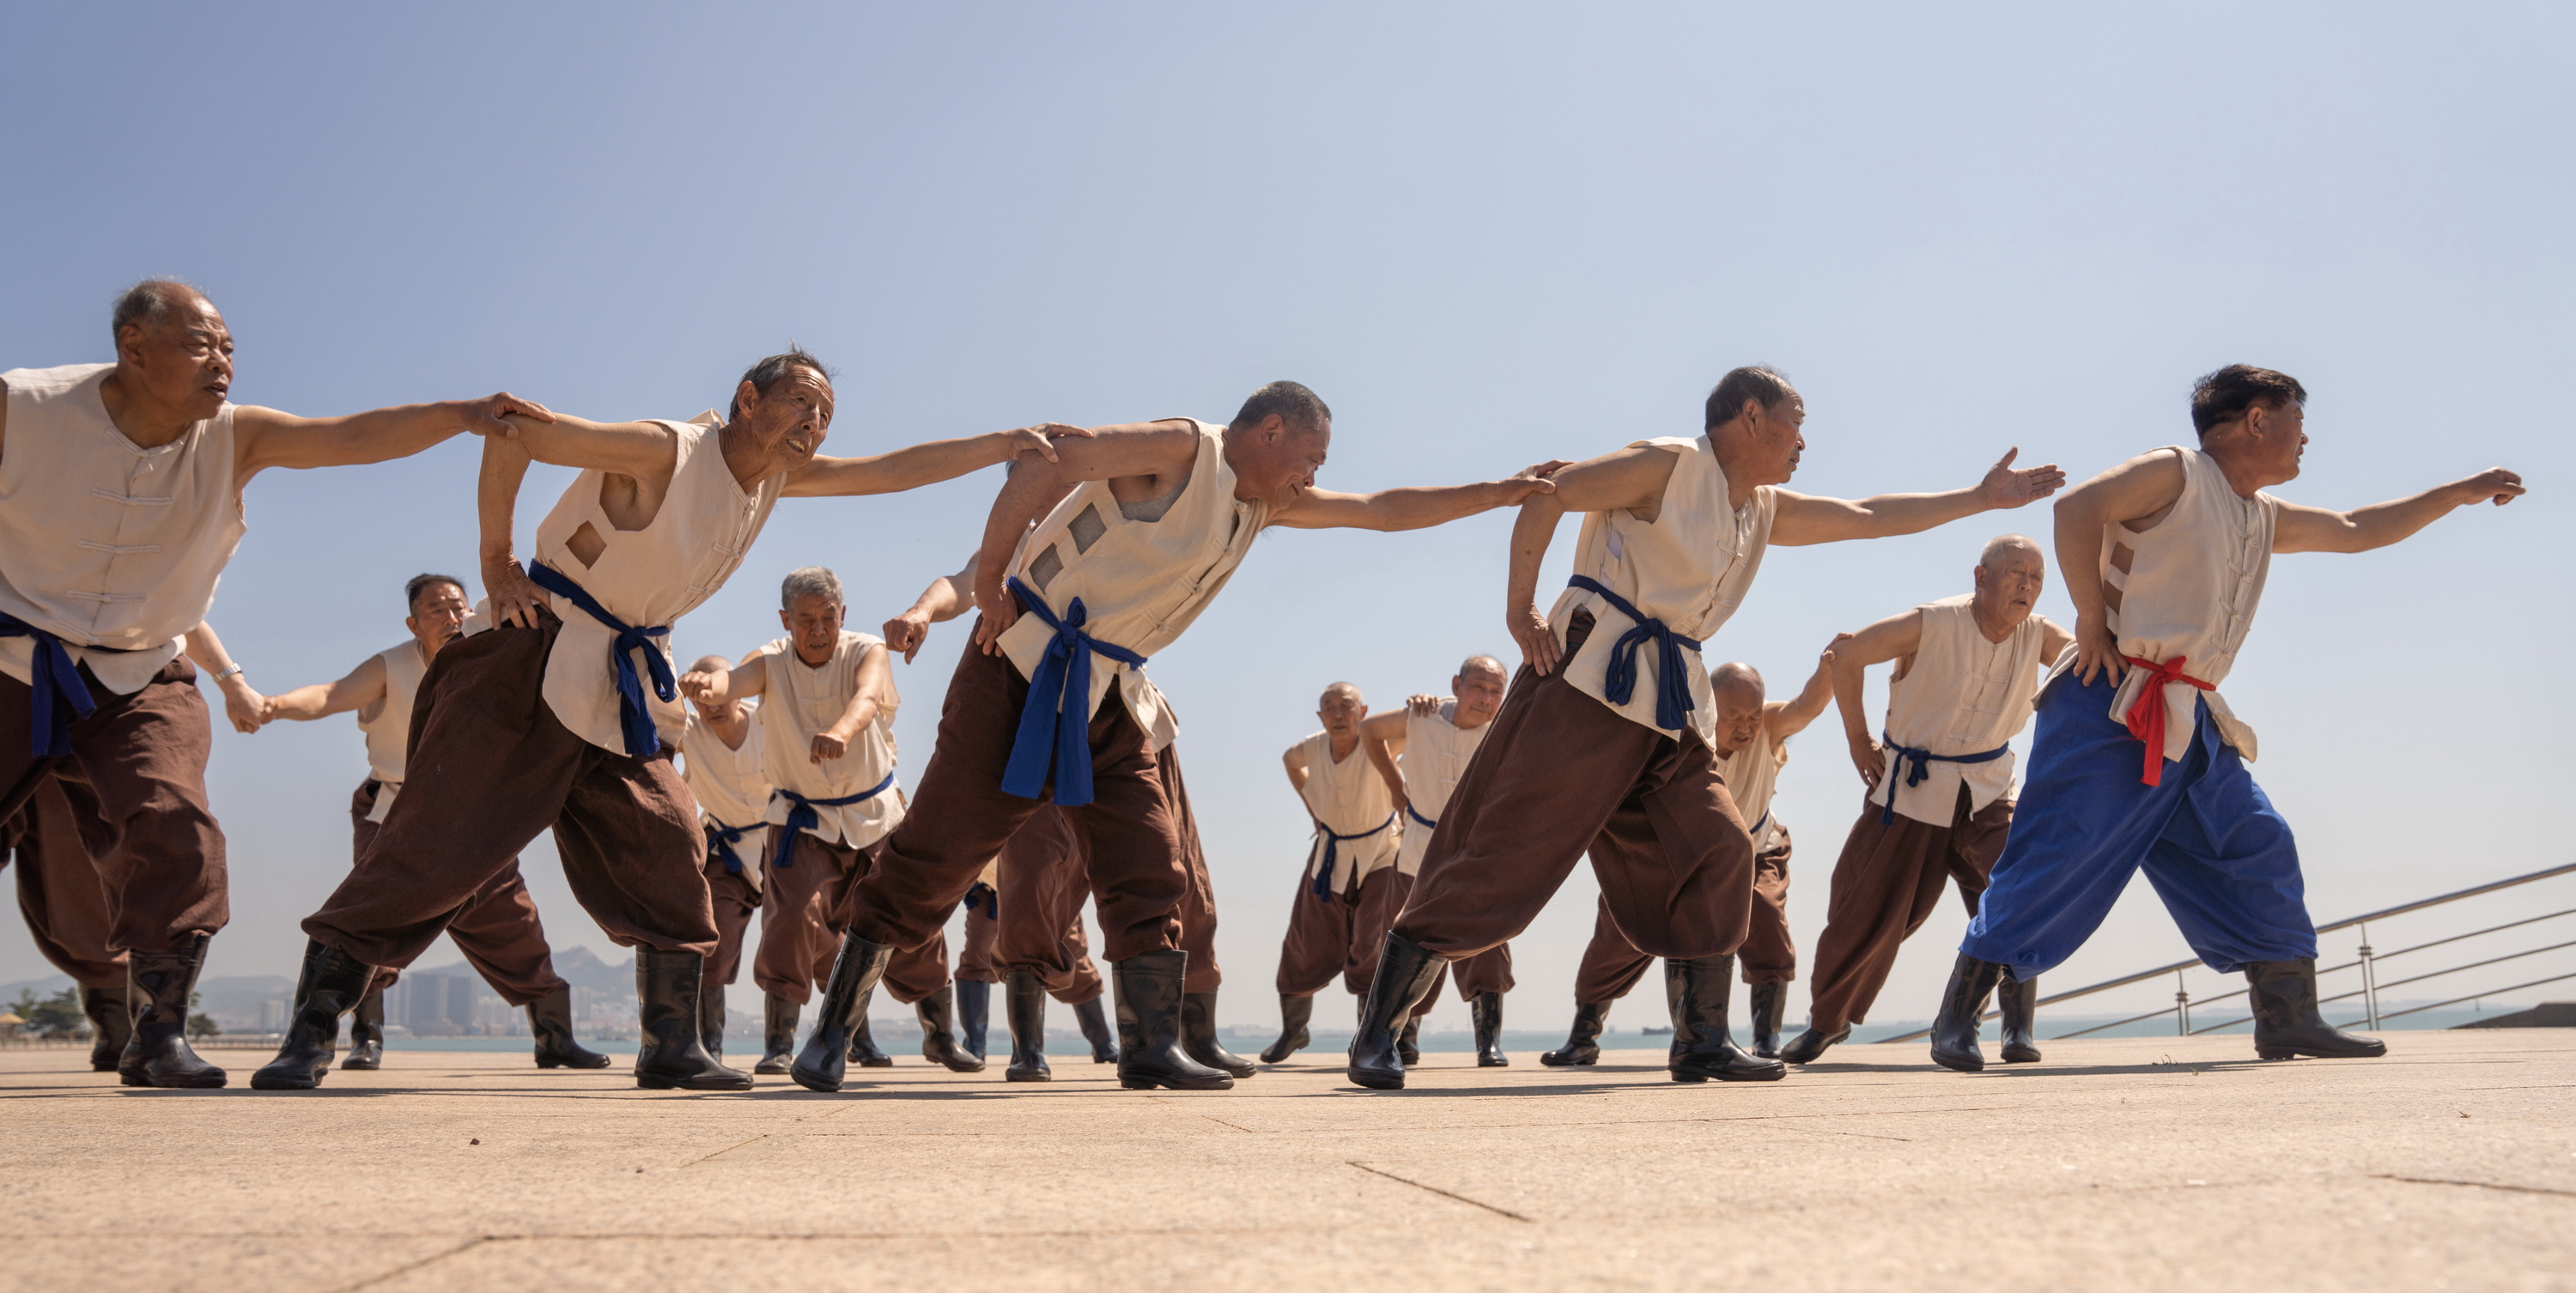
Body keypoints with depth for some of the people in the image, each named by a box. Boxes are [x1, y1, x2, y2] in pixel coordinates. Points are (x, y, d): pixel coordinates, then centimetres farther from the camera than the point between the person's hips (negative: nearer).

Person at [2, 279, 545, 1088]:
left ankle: (158, 1036, -9)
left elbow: (354, 437, -21)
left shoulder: (233, 438, -8)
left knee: (174, 828, -19)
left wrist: (460, 413, -35)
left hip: (140, 683, 1)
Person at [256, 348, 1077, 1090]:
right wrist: (496, 562, -13)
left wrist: (1007, 445, 7)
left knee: (668, 851, 2)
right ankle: (309, 1036, -3)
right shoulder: (665, 452, -17)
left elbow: (894, 470, 11)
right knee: (434, 846, -10)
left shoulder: (778, 476, 7)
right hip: (539, 663, -8)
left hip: (624, 688, 8)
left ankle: (672, 1049, 11)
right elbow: (513, 434, -19)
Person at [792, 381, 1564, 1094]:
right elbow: (1043, 472, -18)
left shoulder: (1267, 505, 14)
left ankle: (1151, 1046, 6)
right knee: (934, 855, -7)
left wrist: (1500, 494, 16)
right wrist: (990, 585, -17)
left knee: (1148, 869, 2)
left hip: (1108, 697, 8)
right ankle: (832, 1032, 1)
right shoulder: (1183, 449, -11)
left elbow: (1382, 511, 18)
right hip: (1026, 666, -8)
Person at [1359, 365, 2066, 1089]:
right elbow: (1546, 496, -7)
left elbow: (1869, 518, 26)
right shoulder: (1668, 465, -5)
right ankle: (1377, 1033, -8)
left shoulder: (1767, 511, 20)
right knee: (1504, 852, -12)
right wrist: (1521, 610, -12)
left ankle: (1702, 1043, 9)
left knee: (1717, 850, -1)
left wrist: (1981, 499, 27)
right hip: (1591, 680, -8)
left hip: (1671, 705, 9)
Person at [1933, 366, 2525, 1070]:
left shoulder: (2265, 518, 21)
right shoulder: (2175, 472, -5)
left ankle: (2290, 1020, 16)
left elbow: (2355, 531, 32)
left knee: (2257, 849, 7)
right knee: (2060, 855, -12)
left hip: (2190, 722, 9)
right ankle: (1958, 1016, -7)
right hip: (2113, 709, -9)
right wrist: (2092, 624, -18)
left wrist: (2461, 492, 35)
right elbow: (2076, 508, -17)